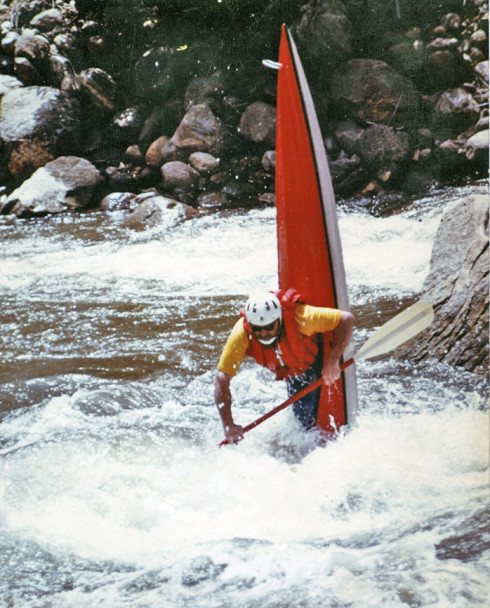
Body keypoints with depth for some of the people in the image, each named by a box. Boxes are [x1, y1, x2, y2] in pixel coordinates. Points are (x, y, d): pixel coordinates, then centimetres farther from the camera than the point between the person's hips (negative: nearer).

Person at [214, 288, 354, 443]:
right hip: (293, 373, 2)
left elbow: (347, 319, -33)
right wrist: (228, 425, -37)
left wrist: (333, 362, -38)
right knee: (306, 420, 6)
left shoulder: (298, 317, -41)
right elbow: (222, 378, -31)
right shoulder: (241, 335, -35)